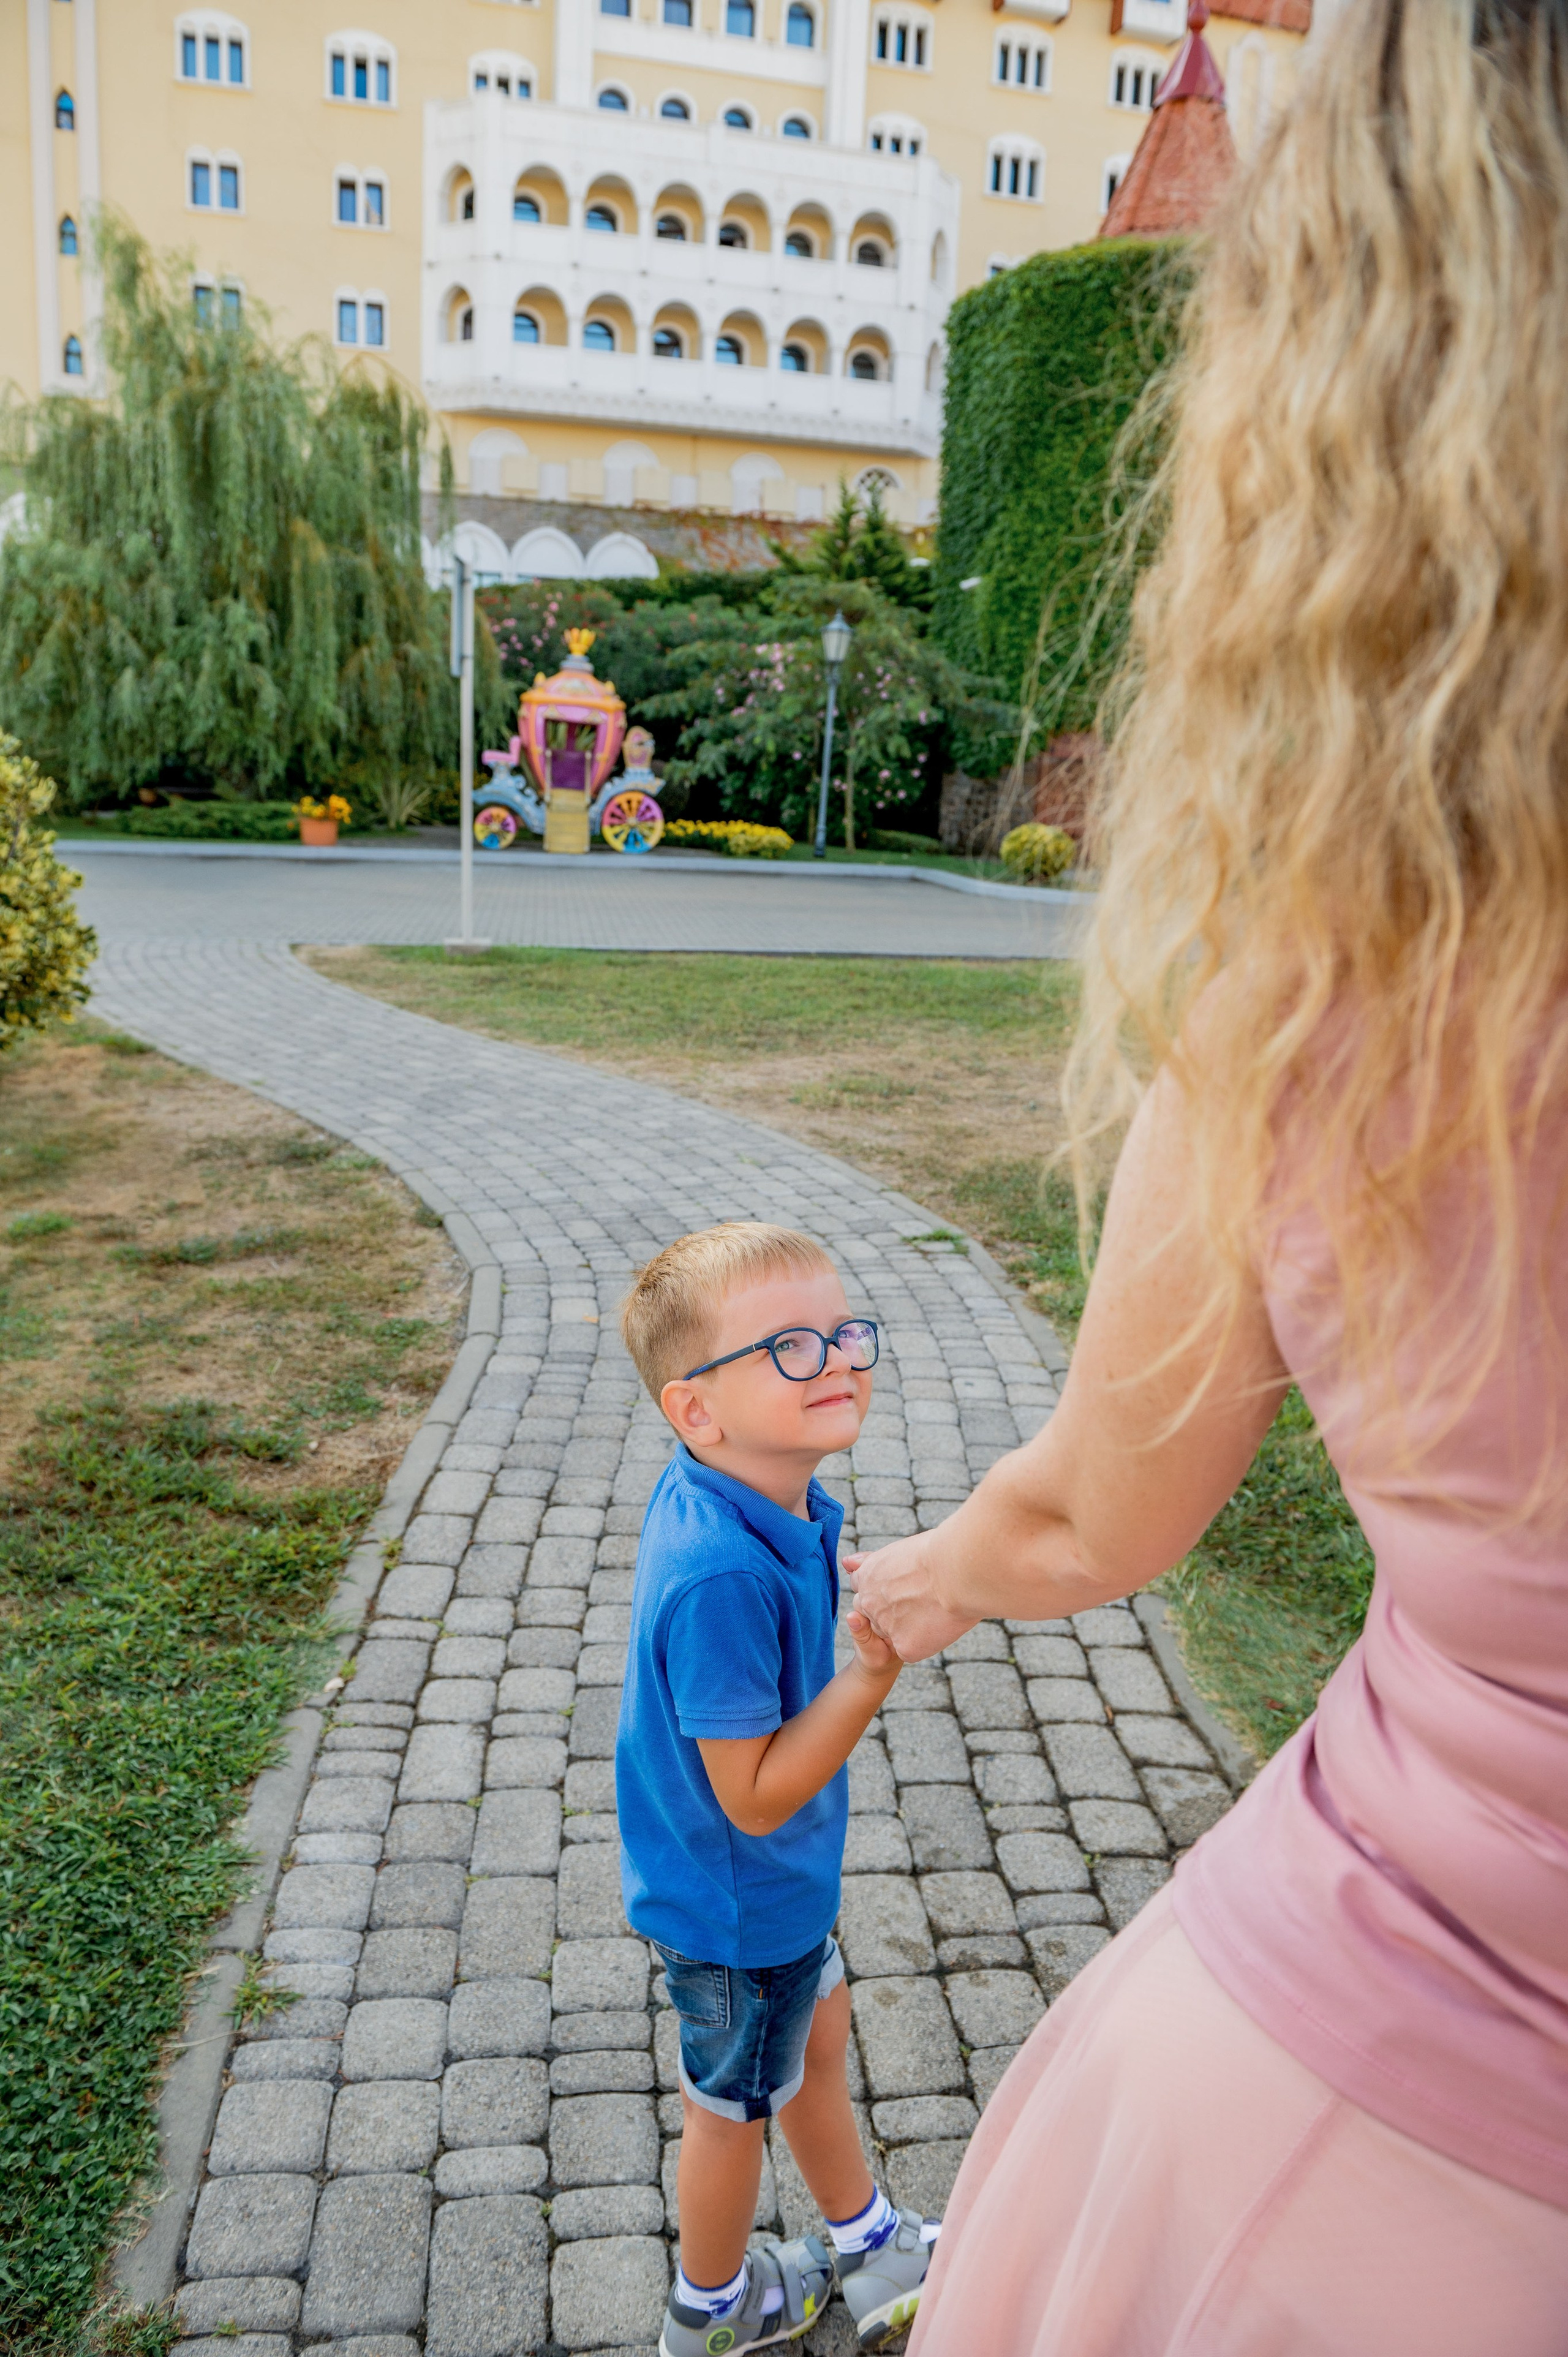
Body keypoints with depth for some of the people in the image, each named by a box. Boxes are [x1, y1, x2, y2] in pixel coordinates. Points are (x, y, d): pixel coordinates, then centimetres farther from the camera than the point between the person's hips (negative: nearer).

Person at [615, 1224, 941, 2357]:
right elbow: (754, 1797, -31)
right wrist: (876, 1667, -36)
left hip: (778, 1876, 8)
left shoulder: (716, 1496, -12)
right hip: (739, 1900, -8)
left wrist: (844, 1593, -3)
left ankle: (867, 2243, 56)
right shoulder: (723, 1577, -40)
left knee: (819, 2034, 29)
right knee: (738, 2106, 19)